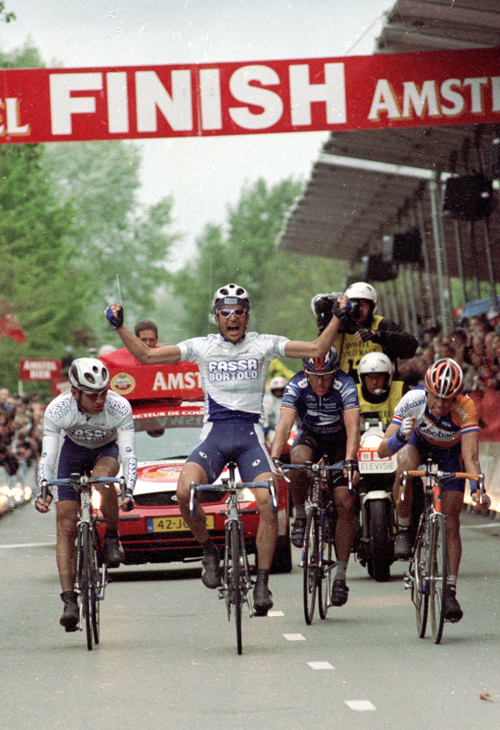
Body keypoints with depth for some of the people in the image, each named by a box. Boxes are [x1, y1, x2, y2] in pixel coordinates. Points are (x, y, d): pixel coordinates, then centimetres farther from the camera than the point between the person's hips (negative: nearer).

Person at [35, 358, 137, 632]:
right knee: (66, 525, -11)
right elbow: (47, 458, -30)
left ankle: (112, 538, -12)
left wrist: (128, 491, -49)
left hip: (106, 450, -1)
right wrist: (43, 492, -46)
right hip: (73, 450, 1)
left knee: (103, 477, -38)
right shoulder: (56, 410, -31)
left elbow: (129, 456, -33)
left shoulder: (120, 408, -33)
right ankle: (69, 601, -10)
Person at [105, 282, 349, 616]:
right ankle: (209, 550, 0)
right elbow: (147, 356, 11)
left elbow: (317, 349, 4)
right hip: (215, 433, 1)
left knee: (268, 504, -20)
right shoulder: (202, 347, 11)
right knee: (185, 491, -27)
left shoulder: (264, 344, 8)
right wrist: (120, 327, 3)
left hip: (251, 434, -1)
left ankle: (262, 582, -8)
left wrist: (338, 318, -5)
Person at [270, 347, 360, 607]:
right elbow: (285, 424, -35)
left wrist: (350, 462, -55)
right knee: (298, 459, -36)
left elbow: (353, 427, -39)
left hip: (340, 442, -1)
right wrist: (273, 458, -51)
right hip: (310, 437, 1)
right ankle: (300, 516, -12)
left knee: (345, 503, -16)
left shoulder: (345, 386, -28)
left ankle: (341, 573, -7)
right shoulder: (296, 386, -25)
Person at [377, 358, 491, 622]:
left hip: (449, 453, 0)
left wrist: (477, 489, -59)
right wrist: (400, 437, -55)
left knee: (451, 523, -7)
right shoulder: (413, 400, -35)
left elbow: (471, 456, -42)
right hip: (417, 442, 0)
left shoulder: (465, 409, -37)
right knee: (406, 465, -36)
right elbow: (383, 450, -34)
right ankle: (403, 529, -15)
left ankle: (450, 591, 3)